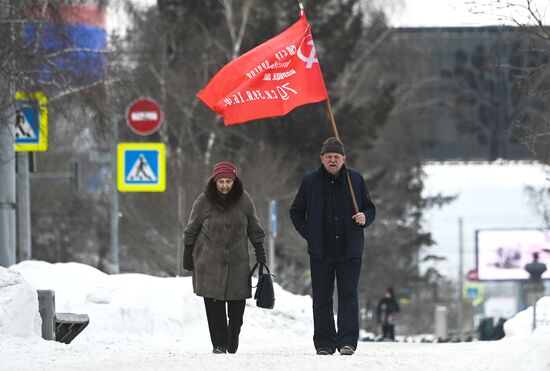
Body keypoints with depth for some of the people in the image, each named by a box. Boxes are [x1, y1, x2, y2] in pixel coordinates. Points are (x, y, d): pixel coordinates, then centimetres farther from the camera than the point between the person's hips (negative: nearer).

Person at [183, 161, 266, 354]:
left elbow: (254, 229, 11)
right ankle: (219, 343, -2)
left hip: (237, 260, 2)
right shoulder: (203, 201, -4)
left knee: (237, 302, 2)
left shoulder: (244, 200, 1)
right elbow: (191, 230, 5)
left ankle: (232, 342, 19)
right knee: (214, 303, -7)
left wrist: (260, 252, 10)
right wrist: (187, 255, 6)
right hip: (210, 262, -2)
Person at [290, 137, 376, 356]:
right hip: (320, 251, 1)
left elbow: (370, 208, 14)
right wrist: (309, 234, 1)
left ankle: (347, 341, -6)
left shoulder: (356, 180, 4)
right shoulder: (310, 182, 4)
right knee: (322, 299, 3)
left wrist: (365, 218, -9)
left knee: (348, 296, -5)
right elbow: (296, 212, 14)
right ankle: (324, 343, 9)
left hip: (350, 251, -1)